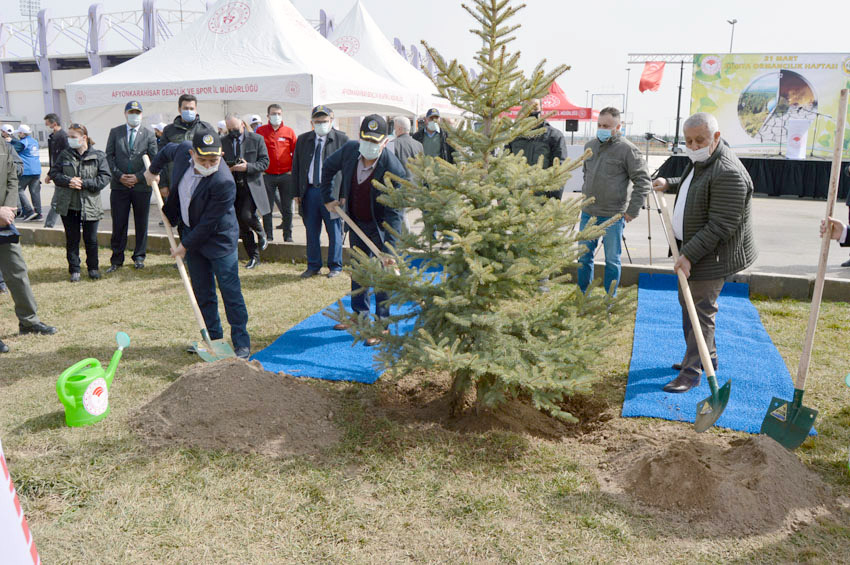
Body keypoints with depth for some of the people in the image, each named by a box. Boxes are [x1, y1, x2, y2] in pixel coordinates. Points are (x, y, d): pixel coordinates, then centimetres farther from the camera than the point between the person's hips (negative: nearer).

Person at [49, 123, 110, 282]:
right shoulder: (65, 155, 5)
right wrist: (68, 181, -14)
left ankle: (93, 267, 24)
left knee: (91, 239, 7)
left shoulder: (98, 156, -3)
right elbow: (54, 173, 5)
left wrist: (84, 183, -16)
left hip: (90, 205, -2)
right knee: (72, 239, 9)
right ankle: (74, 270, 19)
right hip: (68, 205, 2)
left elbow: (105, 177, -7)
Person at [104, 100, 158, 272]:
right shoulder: (115, 132, 8)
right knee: (119, 224, 3)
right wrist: (119, 175, -7)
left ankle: (139, 257, 20)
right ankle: (116, 259, 11)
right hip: (119, 186, 1)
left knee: (141, 224, 8)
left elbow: (154, 161, 0)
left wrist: (138, 177, -9)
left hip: (142, 186, 0)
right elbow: (109, 156, 6)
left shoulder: (149, 135, 4)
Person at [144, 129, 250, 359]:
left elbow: (208, 224, -24)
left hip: (219, 239, -7)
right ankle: (213, 337, 24)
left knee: (230, 291, -5)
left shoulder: (224, 182, -30)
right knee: (202, 292, 12)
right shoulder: (183, 150, -11)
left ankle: (241, 342, 4)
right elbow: (168, 150, 16)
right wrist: (153, 170, 31)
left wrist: (185, 246, -15)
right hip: (190, 232, 7)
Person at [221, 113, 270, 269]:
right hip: (233, 187, 4)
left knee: (246, 216, -22)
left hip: (251, 186, -4)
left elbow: (265, 162, -4)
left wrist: (247, 167, -18)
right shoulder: (223, 142, 7)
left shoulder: (256, 139, -1)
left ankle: (261, 234, 12)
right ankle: (254, 257, 16)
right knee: (241, 224, 4)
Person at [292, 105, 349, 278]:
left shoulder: (342, 139, -2)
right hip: (309, 191, 4)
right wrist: (297, 192, 5)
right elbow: (296, 167, 12)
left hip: (331, 191, -3)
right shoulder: (303, 140, 10)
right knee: (311, 232, 10)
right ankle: (313, 266, 23)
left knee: (334, 232, 5)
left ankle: (335, 266, 19)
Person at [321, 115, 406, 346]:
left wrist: (389, 249, -36)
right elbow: (328, 167, 8)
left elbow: (394, 213, -30)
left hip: (380, 226, -6)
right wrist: (328, 197, 5)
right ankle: (360, 315, 35)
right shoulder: (349, 150, -16)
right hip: (356, 221, 6)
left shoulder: (393, 170, -30)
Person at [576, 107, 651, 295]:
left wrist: (632, 210, -12)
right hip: (588, 213, 6)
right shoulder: (590, 146, 9)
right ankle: (582, 296, 26)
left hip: (613, 216, -6)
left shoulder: (627, 149, -10)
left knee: (612, 260, 6)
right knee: (584, 257, 13)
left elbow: (643, 181, -8)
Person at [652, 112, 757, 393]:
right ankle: (708, 357, 36)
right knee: (688, 303, 20)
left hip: (712, 255, -11)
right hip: (692, 247, 11)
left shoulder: (727, 174, -25)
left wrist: (689, 254, -28)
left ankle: (692, 372, 3)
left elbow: (720, 226, -27)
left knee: (699, 310, -6)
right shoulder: (701, 161, 9)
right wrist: (670, 184, 22)